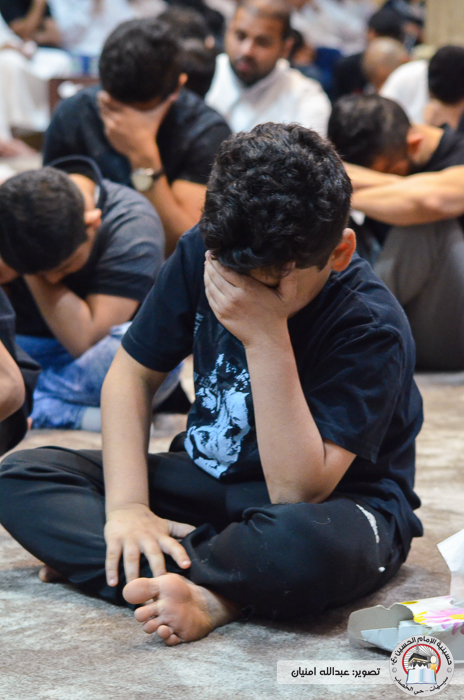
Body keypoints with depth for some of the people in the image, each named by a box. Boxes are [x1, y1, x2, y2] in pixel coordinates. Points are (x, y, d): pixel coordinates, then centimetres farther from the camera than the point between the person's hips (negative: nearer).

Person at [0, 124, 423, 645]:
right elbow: (131, 373, -1)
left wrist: (267, 339, -37)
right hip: (208, 480, 6)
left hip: (336, 501, -6)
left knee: (301, 544, -45)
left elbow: (296, 492, -31)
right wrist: (126, 505, -15)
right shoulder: (203, 254, -10)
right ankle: (210, 596, -27)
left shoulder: (371, 326, -25)